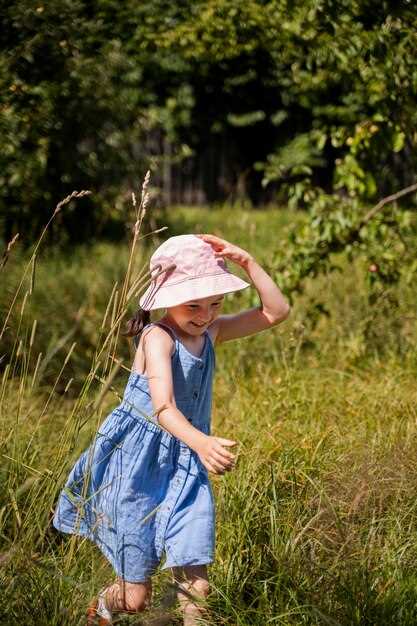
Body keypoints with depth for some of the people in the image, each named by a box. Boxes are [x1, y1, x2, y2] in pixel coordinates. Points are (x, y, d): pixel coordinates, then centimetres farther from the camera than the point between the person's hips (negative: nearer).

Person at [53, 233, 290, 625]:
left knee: (195, 585, -10)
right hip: (138, 469, -6)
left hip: (185, 468, 6)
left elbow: (276, 311, 4)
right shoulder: (158, 337, -19)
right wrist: (202, 443, -50)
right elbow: (164, 409, -31)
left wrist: (246, 263, -8)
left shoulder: (210, 332, 4)